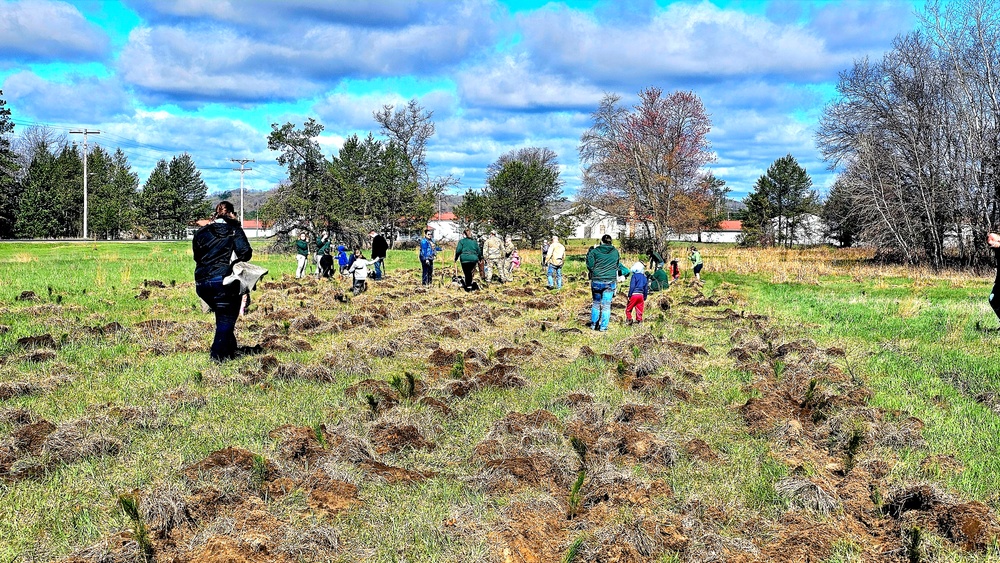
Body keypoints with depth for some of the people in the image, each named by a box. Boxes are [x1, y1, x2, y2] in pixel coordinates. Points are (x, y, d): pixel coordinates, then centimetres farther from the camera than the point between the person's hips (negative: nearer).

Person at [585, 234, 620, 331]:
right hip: (610, 282, 0)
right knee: (606, 305, 6)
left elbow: (590, 266, -4)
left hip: (597, 281, 0)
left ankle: (593, 324, 20)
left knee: (596, 303, 16)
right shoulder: (615, 252, 2)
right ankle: (603, 326, 5)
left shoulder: (595, 251, -5)